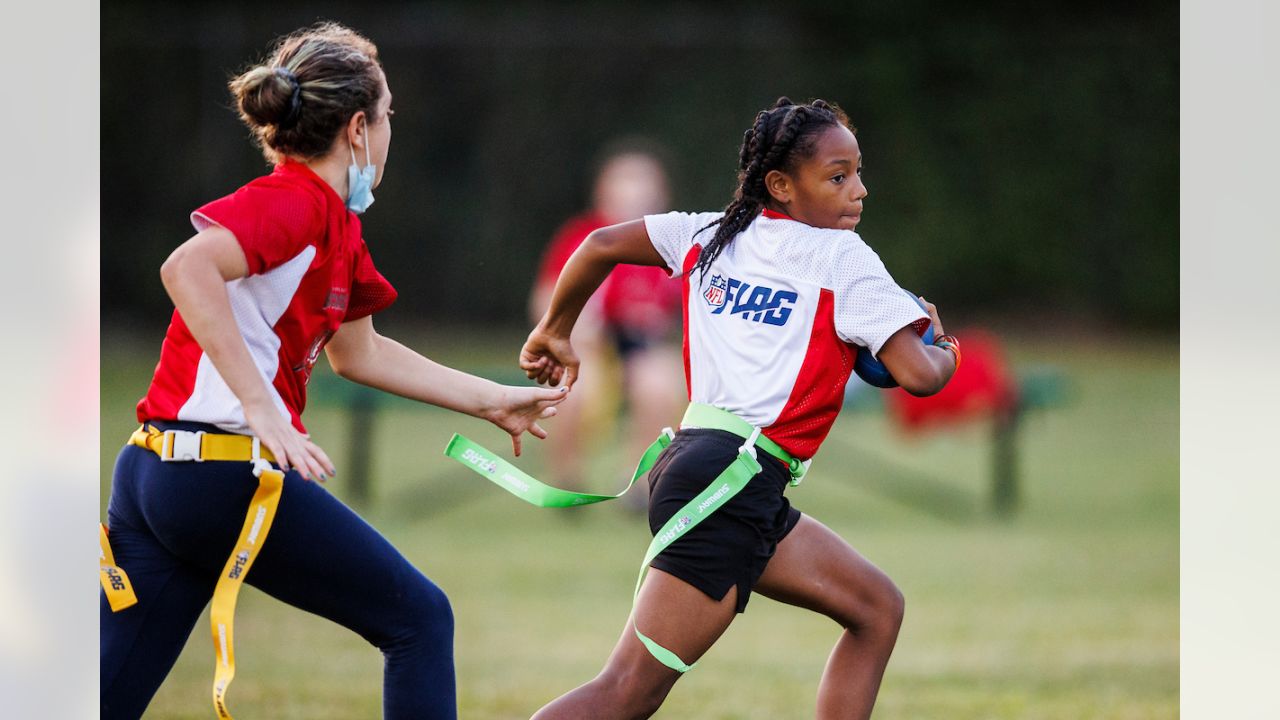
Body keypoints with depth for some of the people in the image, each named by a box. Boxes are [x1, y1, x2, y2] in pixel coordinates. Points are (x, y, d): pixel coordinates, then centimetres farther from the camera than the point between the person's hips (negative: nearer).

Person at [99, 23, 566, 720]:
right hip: (227, 472, -9)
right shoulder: (295, 202, -11)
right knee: (420, 619, 4)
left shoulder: (337, 224, 18)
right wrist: (261, 406, -30)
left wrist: (490, 400, 37)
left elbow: (356, 353, 33)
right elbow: (187, 268, -28)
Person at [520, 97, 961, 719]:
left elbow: (602, 244, 19)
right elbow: (917, 375, -10)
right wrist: (947, 355, 13)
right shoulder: (844, 259, -3)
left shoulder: (713, 235, 16)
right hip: (732, 480, -9)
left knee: (877, 607, 17)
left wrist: (555, 331, 33)